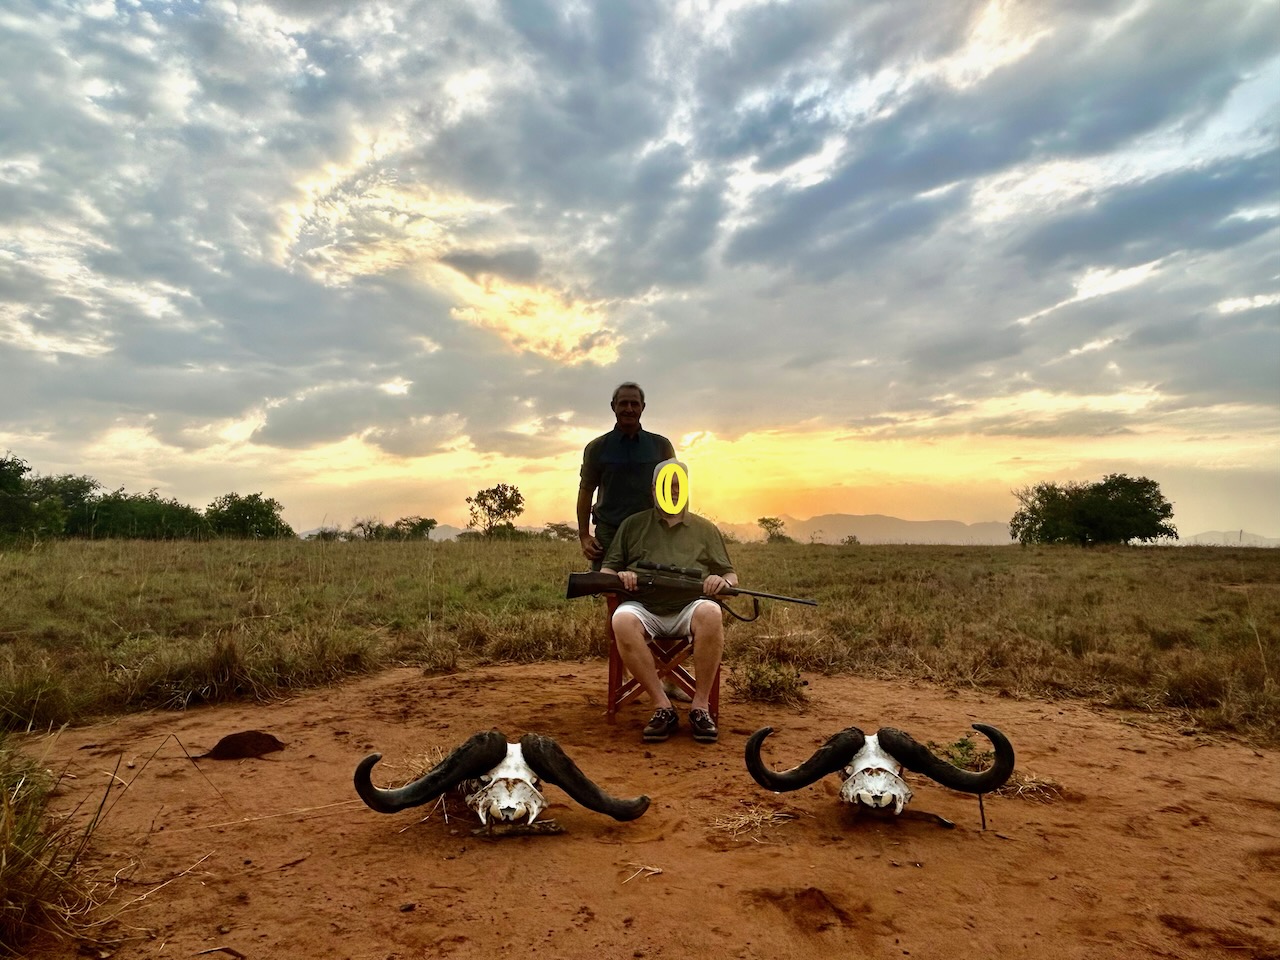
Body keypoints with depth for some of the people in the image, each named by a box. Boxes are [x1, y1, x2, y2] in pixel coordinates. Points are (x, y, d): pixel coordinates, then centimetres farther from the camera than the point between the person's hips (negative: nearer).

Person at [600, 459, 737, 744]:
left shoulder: (705, 529, 21)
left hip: (689, 608, 0)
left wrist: (724, 582, -6)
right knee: (623, 620, -34)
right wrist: (619, 576, -8)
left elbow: (731, 575, 20)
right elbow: (605, 570, 17)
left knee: (711, 613, -35)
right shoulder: (633, 525, 19)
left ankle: (701, 707, -21)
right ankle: (663, 707, -25)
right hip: (644, 608, 0)